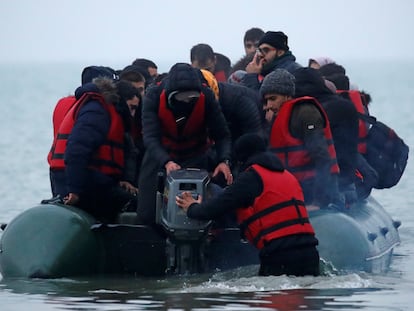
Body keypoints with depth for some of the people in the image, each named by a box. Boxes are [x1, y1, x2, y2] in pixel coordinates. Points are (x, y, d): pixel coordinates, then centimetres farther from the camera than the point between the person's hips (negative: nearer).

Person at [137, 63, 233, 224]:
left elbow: (222, 135, -17)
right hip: (160, 155, 0)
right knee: (146, 215, -2)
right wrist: (166, 162, -51)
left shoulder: (206, 96, -23)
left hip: (194, 156, 0)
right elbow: (150, 137, -33)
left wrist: (224, 161, -37)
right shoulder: (154, 96, -26)